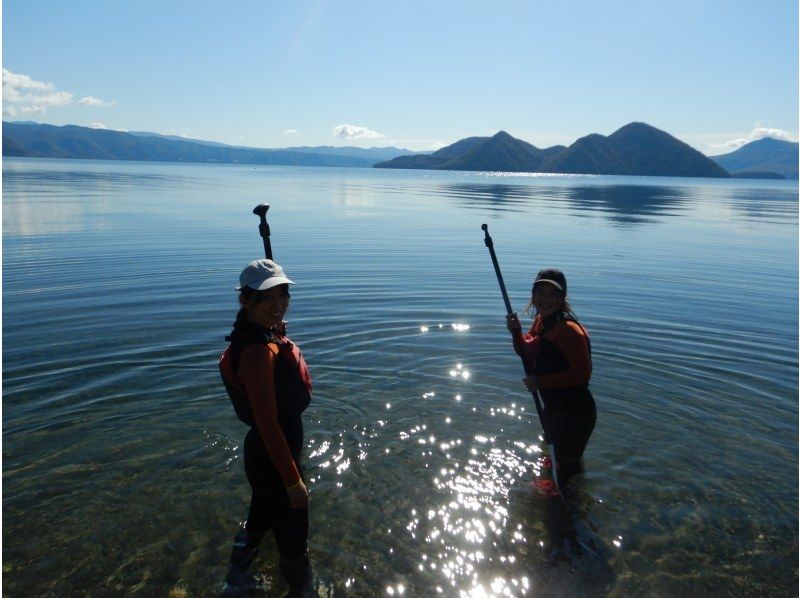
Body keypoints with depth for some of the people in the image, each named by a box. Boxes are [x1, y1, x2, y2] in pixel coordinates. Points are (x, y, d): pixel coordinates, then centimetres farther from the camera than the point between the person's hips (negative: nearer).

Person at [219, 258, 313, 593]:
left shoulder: (268, 335, -3)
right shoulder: (258, 352, -32)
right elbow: (268, 425, -29)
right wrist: (293, 480, -22)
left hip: (262, 453, 10)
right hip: (273, 459, -10)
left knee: (261, 517, 33)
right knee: (293, 537, 15)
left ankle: (237, 578, 59)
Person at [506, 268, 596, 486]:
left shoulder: (568, 329, -28)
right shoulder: (541, 320, 1)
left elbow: (582, 373, -29)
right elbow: (527, 354, 12)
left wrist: (540, 382, -25)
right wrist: (516, 332, -8)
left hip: (575, 414, -10)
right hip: (554, 408, 10)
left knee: (566, 470, 9)